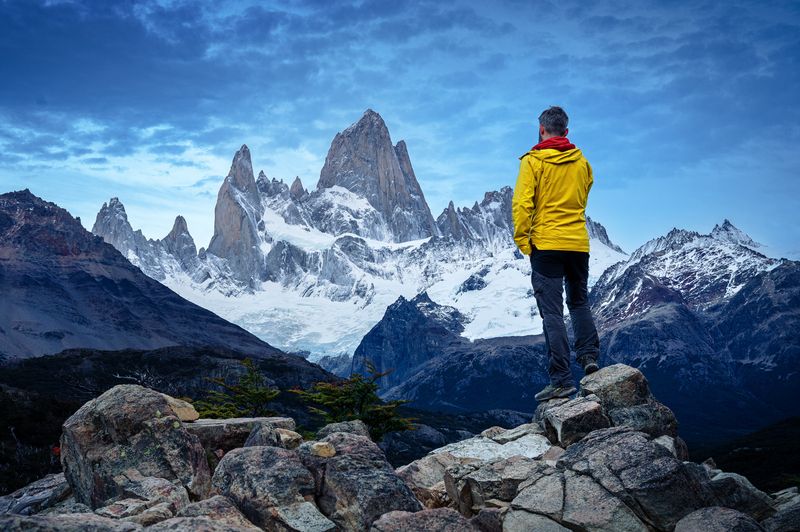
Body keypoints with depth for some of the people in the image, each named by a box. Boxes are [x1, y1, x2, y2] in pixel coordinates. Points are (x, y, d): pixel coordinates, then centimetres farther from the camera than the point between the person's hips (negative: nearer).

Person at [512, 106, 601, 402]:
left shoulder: (533, 161, -6)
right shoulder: (582, 162, 8)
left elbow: (522, 203, -13)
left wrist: (522, 241, -6)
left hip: (546, 245, -4)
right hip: (579, 244, 4)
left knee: (552, 312, -3)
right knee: (579, 302, 24)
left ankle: (562, 380, -5)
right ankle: (589, 355, 11)